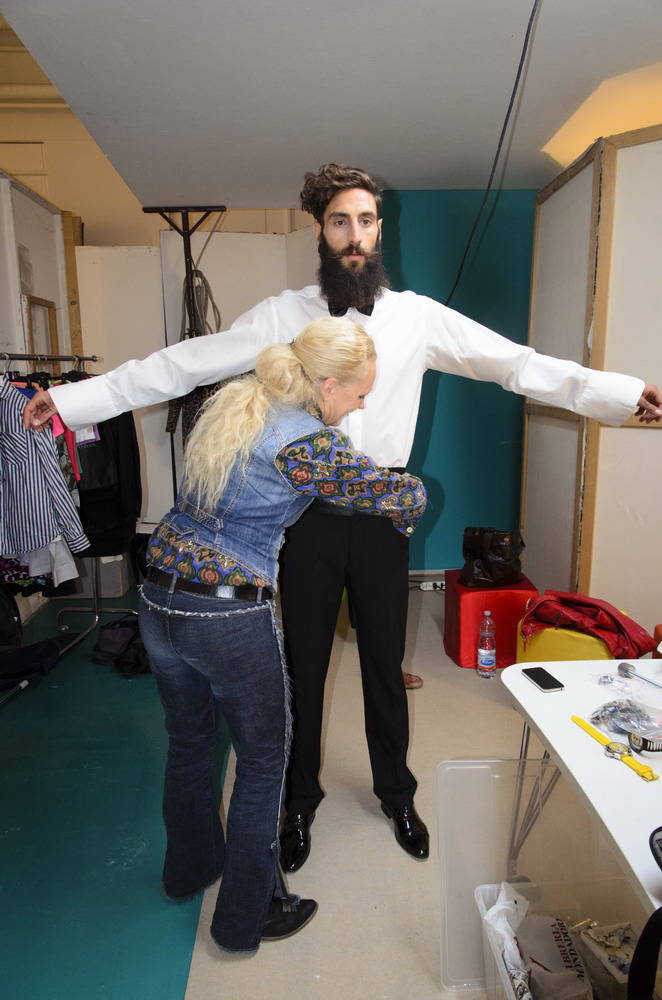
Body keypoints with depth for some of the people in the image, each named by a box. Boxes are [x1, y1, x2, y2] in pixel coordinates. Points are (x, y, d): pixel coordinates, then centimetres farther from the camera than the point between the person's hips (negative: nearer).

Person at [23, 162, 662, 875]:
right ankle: (300, 802, 39)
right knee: (305, 664, 13)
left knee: (385, 662, 16)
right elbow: (183, 364, -2)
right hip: (308, 514, 0)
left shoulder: (417, 316, 0)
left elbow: (516, 362, -4)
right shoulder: (281, 316, -1)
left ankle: (396, 794, 43)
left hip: (381, 513, 1)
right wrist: (72, 398, -4)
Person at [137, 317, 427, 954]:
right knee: (262, 759, 15)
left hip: (159, 601, 8)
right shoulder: (305, 442, -18)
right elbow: (404, 497, -9)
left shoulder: (228, 400, 4)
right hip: (231, 619, -8)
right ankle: (245, 917, 35)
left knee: (188, 744, 27)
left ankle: (190, 867, 52)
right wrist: (408, 504, 16)